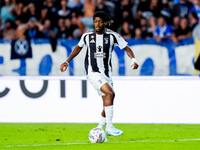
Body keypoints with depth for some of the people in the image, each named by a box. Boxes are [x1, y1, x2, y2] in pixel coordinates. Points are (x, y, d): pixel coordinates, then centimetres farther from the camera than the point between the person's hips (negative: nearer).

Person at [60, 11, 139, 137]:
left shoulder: (112, 35, -1)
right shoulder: (87, 36, -1)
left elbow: (126, 48, 2)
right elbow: (78, 47, 17)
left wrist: (133, 60, -16)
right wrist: (67, 62, 14)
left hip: (107, 73, 4)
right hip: (93, 72, -3)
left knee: (107, 104, 4)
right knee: (110, 93, -25)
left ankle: (100, 129, 25)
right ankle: (109, 127, -23)